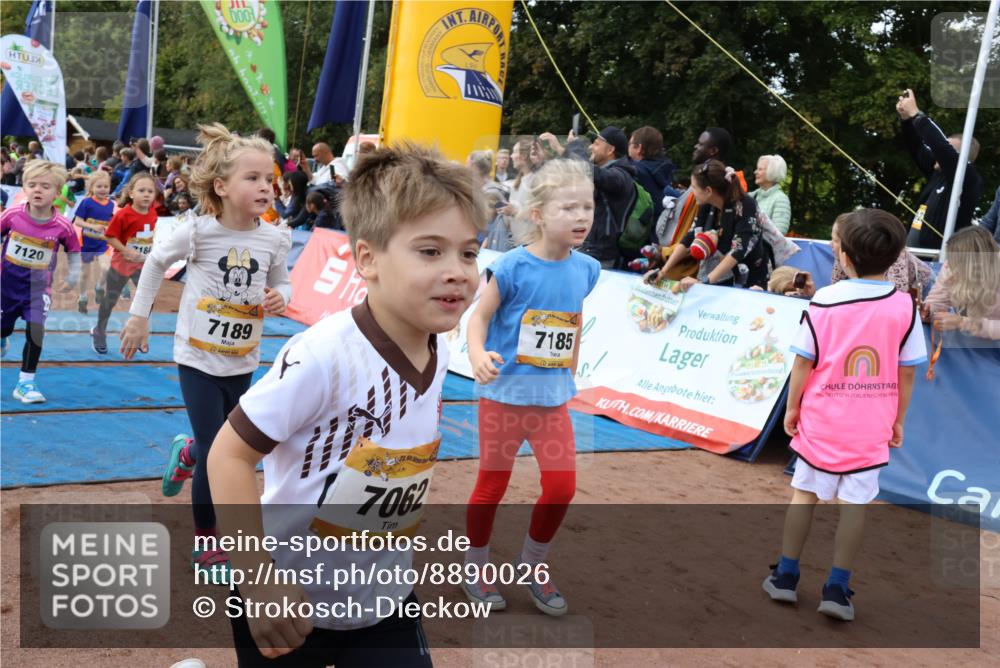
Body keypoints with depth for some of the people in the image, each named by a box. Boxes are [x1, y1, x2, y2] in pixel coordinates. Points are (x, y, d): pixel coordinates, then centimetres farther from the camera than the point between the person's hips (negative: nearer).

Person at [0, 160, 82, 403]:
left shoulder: (63, 226, -17)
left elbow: (74, 251, 1)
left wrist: (72, 278, -3)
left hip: (38, 286, -1)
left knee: (35, 329, -16)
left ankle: (25, 383, -5)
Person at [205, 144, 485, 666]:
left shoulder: (438, 353, -5)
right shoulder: (323, 355, -27)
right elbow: (229, 454, -23)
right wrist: (258, 580, -26)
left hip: (386, 598, 5)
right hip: (291, 599, -5)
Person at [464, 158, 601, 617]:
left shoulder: (586, 269, -1)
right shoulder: (512, 268, -17)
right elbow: (480, 316, -13)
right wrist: (477, 356, -31)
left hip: (553, 398, 4)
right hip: (504, 393, -4)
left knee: (562, 486, 2)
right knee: (492, 485, 9)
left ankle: (533, 567, 25)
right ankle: (476, 568, 29)